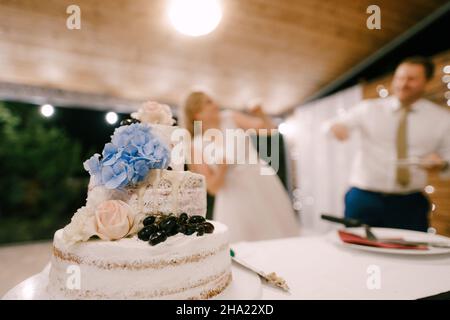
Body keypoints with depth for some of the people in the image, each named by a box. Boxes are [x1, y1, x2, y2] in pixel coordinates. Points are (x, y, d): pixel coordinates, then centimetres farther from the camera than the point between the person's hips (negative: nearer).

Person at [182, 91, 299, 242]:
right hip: (236, 199, -1)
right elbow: (213, 188, -3)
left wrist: (260, 114, -19)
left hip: (262, 181, 2)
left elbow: (269, 129, -1)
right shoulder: (197, 145, -3)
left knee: (278, 238, 6)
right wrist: (222, 170, -20)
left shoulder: (230, 117, 1)